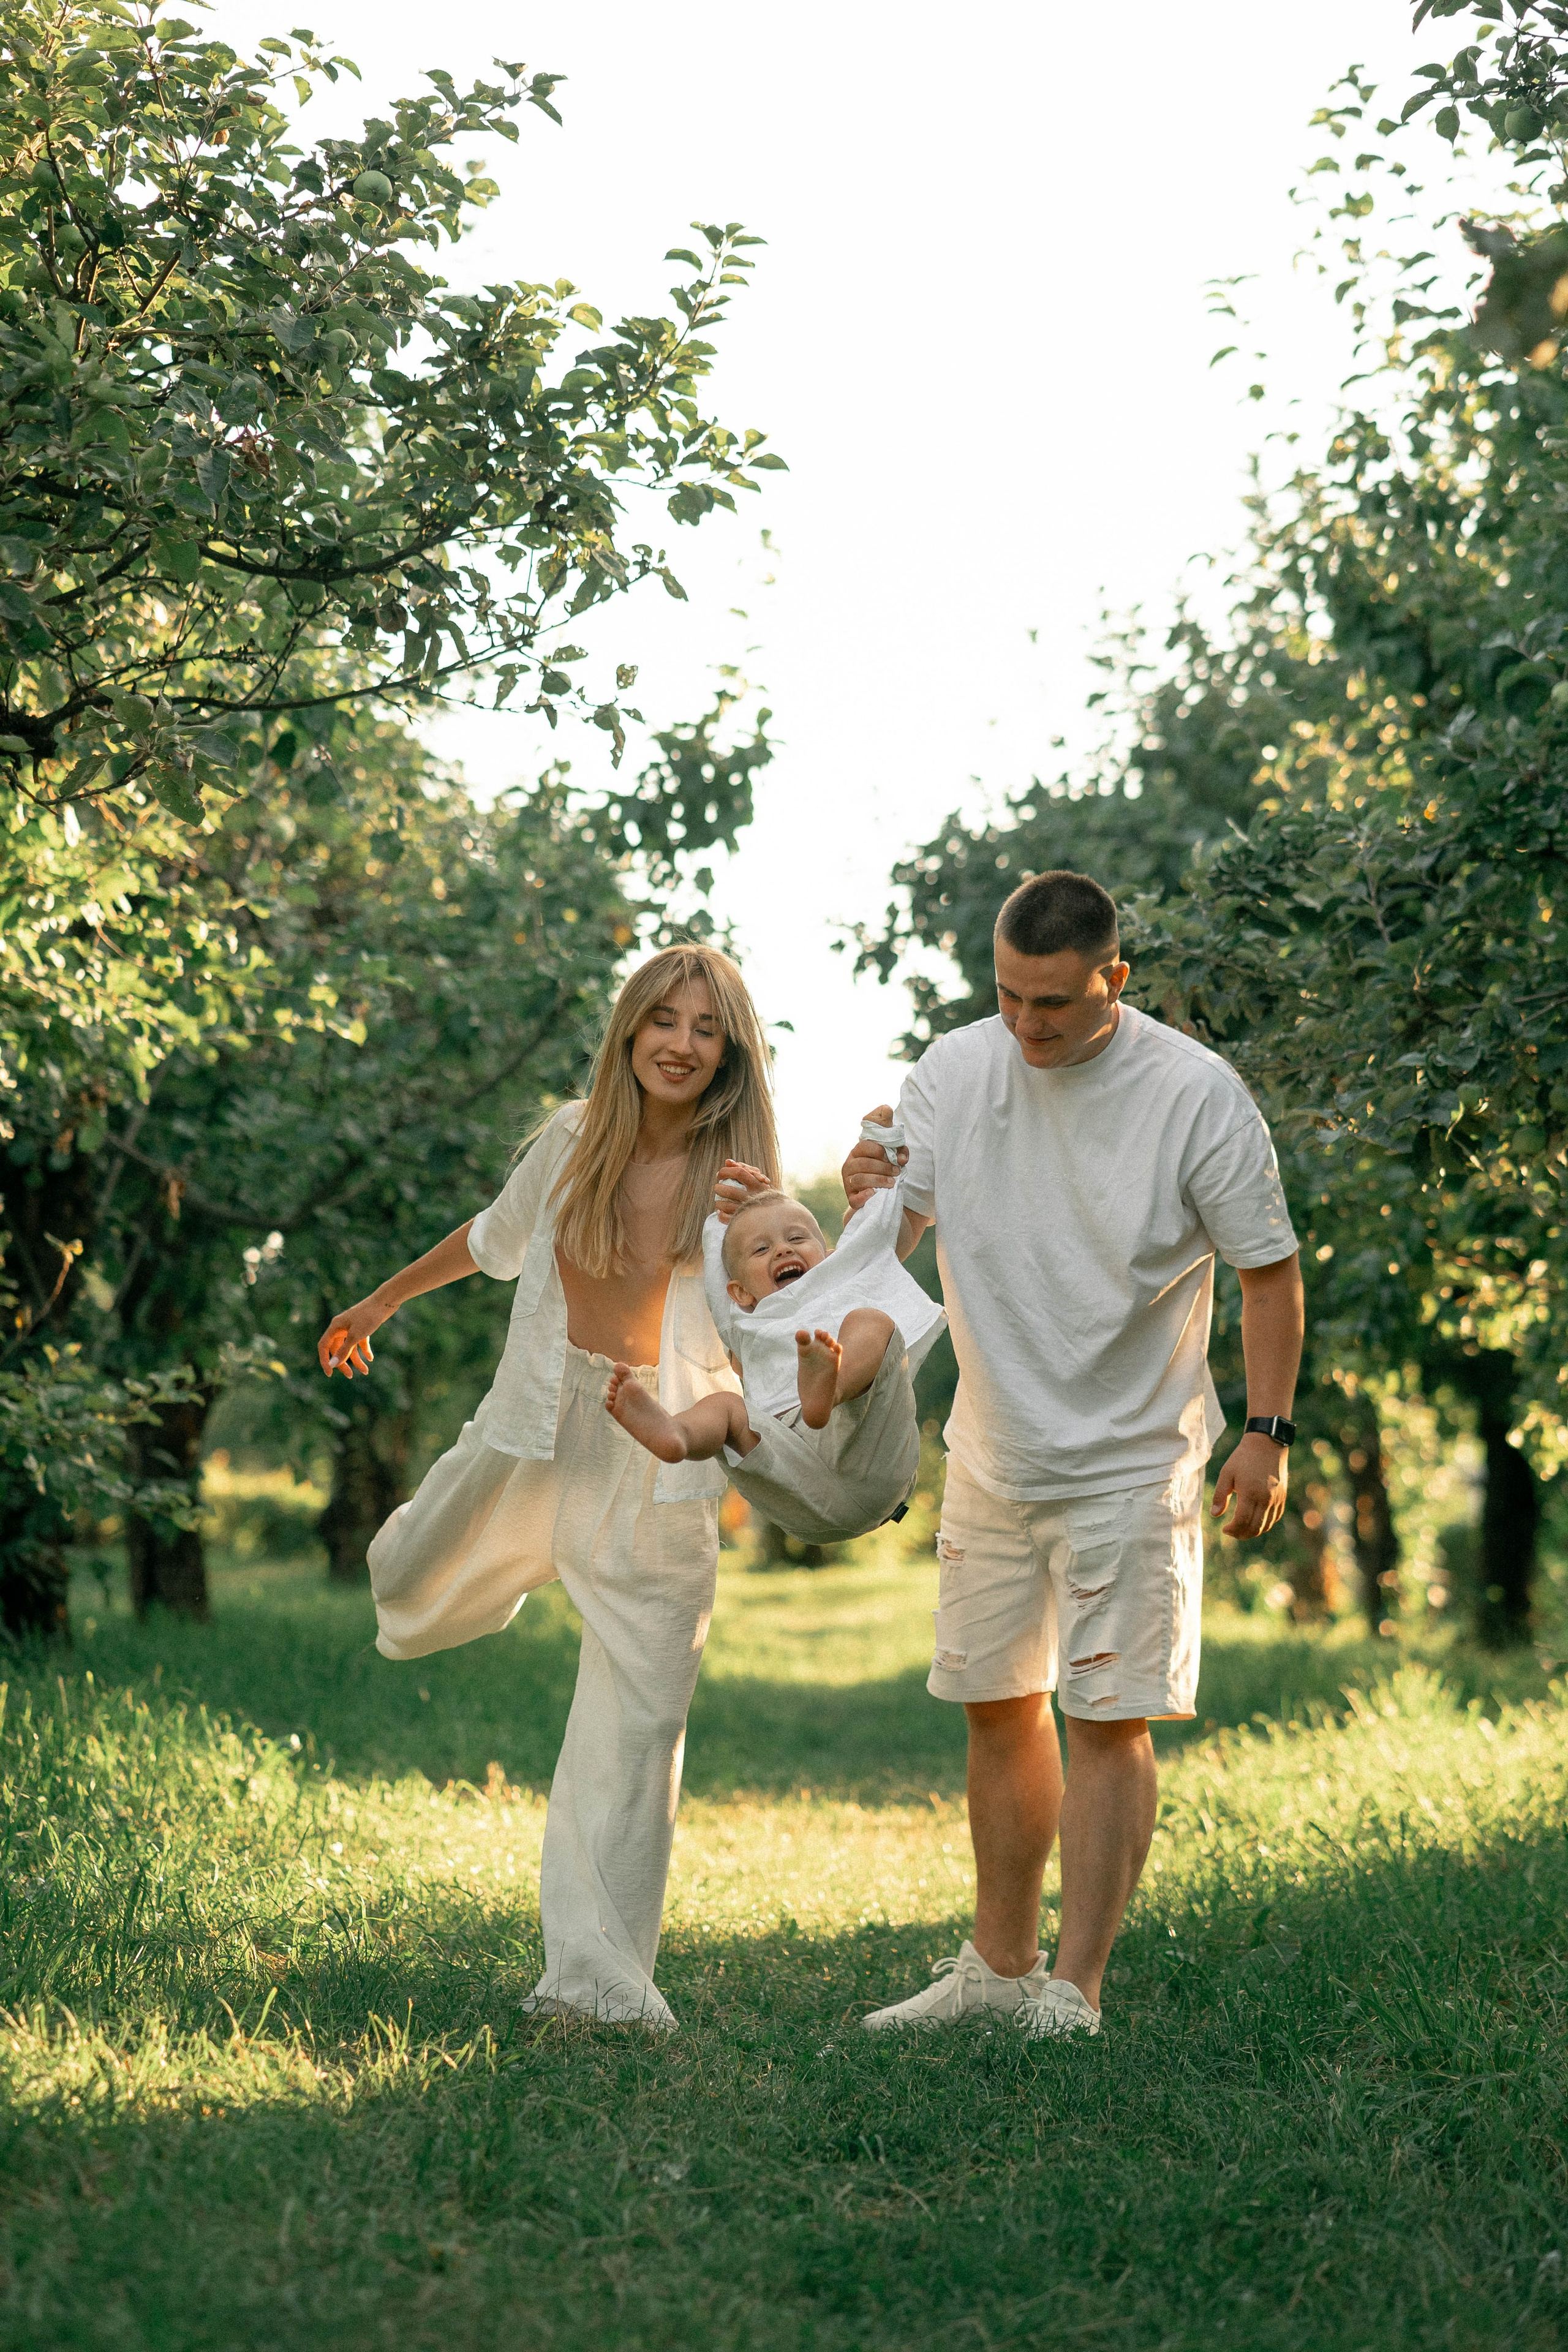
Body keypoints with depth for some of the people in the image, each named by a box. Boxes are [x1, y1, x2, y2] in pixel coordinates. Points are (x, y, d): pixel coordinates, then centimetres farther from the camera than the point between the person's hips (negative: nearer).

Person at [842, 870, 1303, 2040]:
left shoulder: (1197, 1095, -14)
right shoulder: (954, 1070, -3)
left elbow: (1270, 1271, -6)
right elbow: (891, 1241, 2)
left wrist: (1267, 1435, -13)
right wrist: (870, 1201, -21)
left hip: (1132, 1461, -5)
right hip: (992, 1455, 5)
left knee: (1108, 1717, -8)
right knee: (1000, 1709, 12)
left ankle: (1074, 1994, -3)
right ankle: (1000, 1967, 25)